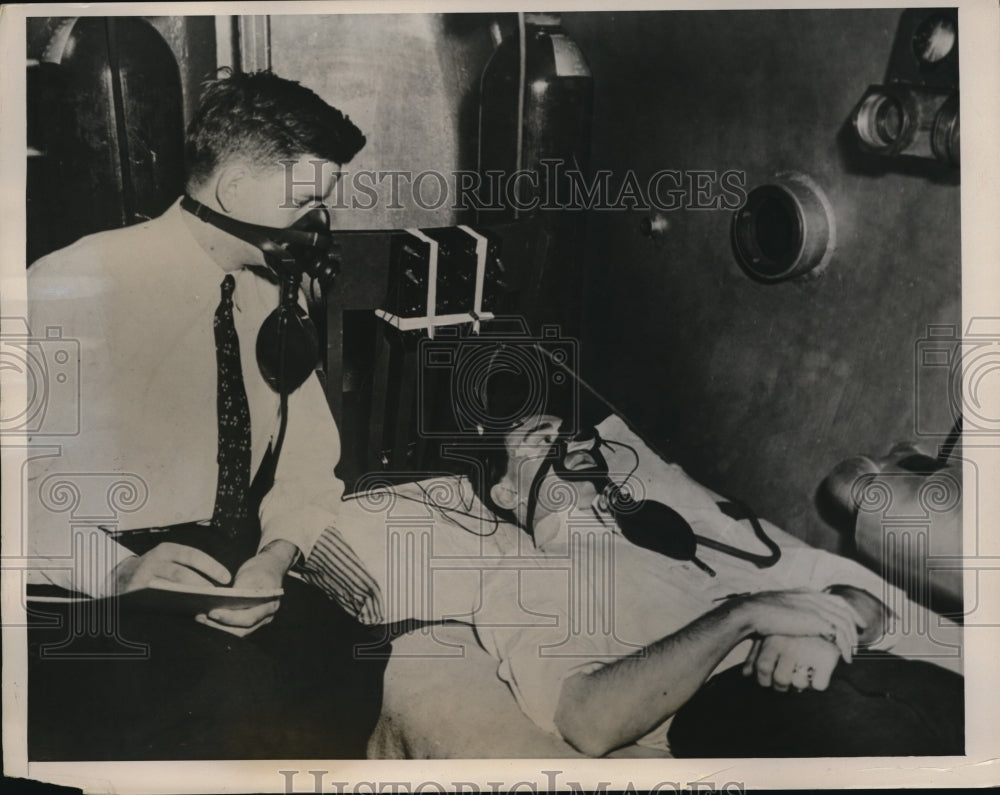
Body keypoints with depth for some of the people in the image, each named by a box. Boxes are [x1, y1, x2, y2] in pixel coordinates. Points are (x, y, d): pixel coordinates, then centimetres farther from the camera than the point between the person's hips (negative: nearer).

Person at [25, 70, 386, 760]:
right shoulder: (79, 285, -10)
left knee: (348, 663, -19)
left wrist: (275, 556, -9)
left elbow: (309, 468, 10)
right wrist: (116, 570, -27)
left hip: (236, 590, 6)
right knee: (241, 689, -30)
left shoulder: (269, 301, 11)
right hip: (88, 600, -6)